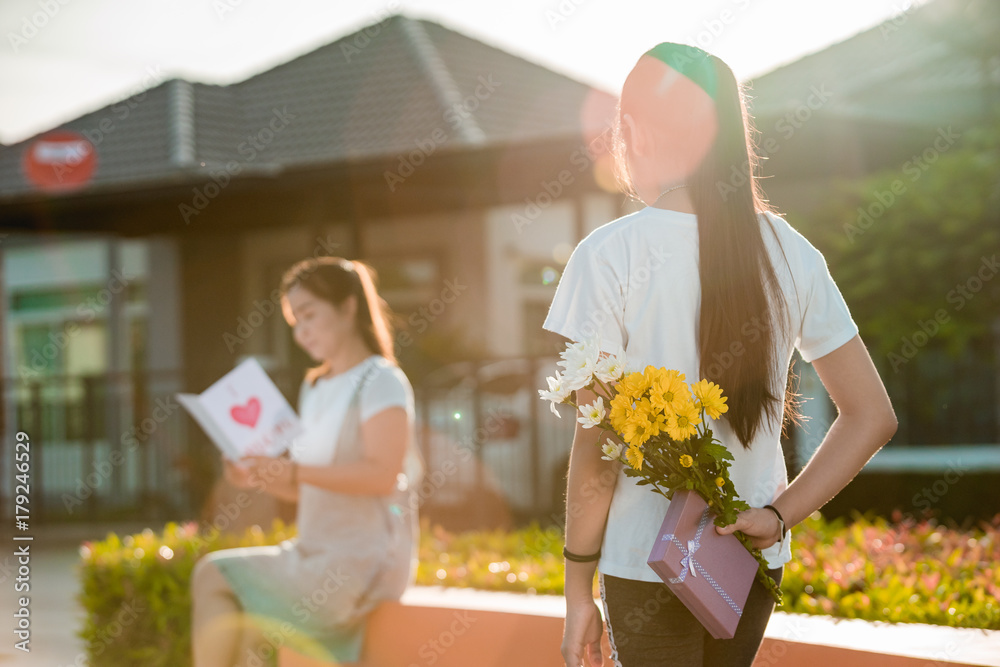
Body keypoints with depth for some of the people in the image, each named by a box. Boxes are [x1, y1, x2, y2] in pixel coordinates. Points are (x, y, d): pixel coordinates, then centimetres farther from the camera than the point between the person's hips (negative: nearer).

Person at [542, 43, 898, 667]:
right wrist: (777, 516, -3)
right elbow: (872, 416, 1)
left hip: (646, 561, -5)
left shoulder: (609, 255, -12)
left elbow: (597, 450, -12)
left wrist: (578, 591, -4)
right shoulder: (791, 252, 2)